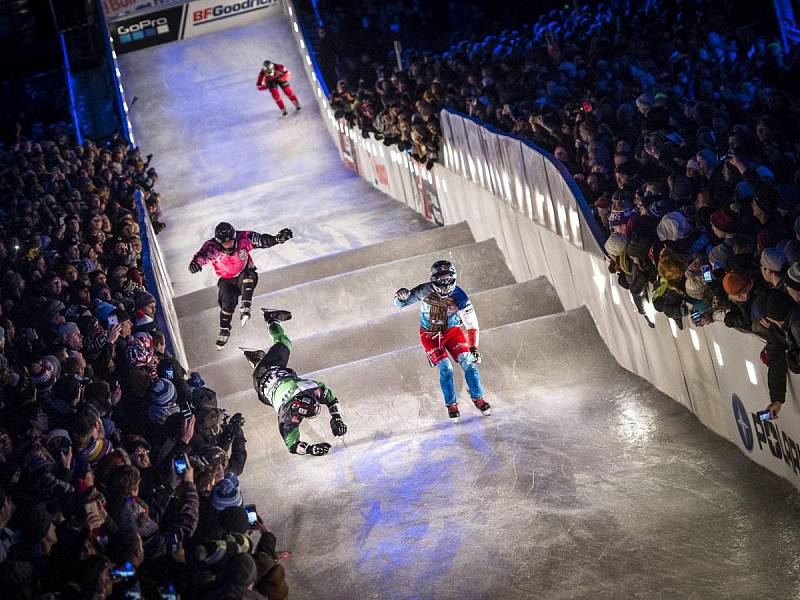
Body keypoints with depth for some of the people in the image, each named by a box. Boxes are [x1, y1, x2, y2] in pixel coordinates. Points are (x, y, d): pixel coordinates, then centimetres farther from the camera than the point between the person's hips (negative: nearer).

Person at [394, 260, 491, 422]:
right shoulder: (425, 291, -24)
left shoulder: (459, 296, -23)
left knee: (468, 362, -12)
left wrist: (474, 348, -22)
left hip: (452, 330, 1)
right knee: (445, 368, -13)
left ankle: (478, 398, 4)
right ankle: (451, 405, 3)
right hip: (430, 335, -1)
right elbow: (400, 303, -17)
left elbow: (471, 324, -18)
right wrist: (401, 296, -42)